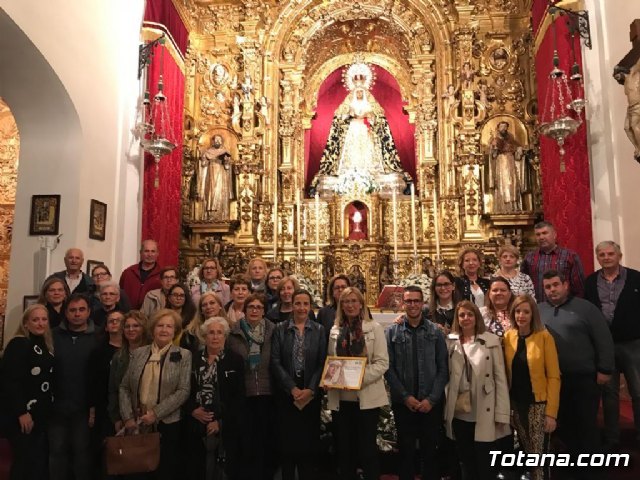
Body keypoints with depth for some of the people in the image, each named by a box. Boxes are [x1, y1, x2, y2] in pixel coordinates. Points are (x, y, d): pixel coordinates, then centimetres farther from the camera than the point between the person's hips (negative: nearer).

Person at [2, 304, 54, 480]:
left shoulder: (46, 346, 12)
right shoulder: (18, 344, -11)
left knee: (41, 460, 10)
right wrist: (21, 412, -20)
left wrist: (52, 408, 12)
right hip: (25, 414, -7)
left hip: (43, 413, 7)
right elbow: (9, 381, -18)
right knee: (26, 462, -4)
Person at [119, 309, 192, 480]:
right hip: (138, 424, 3)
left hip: (168, 424, -3)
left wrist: (156, 413, -15)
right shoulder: (138, 353, 5)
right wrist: (127, 417, -4)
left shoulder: (183, 355, -4)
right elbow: (124, 387, 6)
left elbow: (183, 391, -10)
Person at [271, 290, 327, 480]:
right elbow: (275, 362, -5)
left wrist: (310, 390, -11)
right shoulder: (280, 329, 0)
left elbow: (322, 363, 0)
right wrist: (292, 388, -12)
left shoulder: (319, 330, 3)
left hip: (311, 393, 1)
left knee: (309, 440, 5)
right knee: (288, 440, 5)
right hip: (286, 392, -1)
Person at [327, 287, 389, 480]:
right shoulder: (335, 331, 9)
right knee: (344, 448, 11)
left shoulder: (374, 328, -1)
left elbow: (382, 362, -7)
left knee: (367, 448, 2)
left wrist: (360, 378, -20)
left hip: (367, 397, -3)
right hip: (340, 398, 3)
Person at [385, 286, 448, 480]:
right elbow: (389, 368, -4)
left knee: (430, 450, 10)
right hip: (403, 402, 0)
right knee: (406, 450, 10)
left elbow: (443, 368, -1)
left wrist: (431, 399, -9)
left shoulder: (436, 332, 1)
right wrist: (405, 396, -11)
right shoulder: (392, 332, -1)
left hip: (431, 403, 0)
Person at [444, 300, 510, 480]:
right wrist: (445, 410, -2)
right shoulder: (450, 341, 4)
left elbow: (500, 378, -4)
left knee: (485, 465, 7)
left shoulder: (491, 340, -3)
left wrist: (501, 413, -7)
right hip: (458, 413, 3)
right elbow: (444, 375, 3)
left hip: (484, 413, -2)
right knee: (466, 462, 16)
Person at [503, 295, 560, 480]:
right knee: (527, 452, 14)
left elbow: (553, 376, -10)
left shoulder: (544, 337, -9)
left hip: (537, 403, -3)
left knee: (538, 454, 2)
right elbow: (506, 372, 6)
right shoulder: (508, 337, 2)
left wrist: (551, 412, -14)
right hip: (516, 403, 3)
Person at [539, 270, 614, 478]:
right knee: (563, 423, 14)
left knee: (586, 424, 6)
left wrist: (605, 369, -7)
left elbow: (604, 340, -5)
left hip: (584, 378, -3)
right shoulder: (539, 311, 5)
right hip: (554, 380, 4)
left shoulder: (585, 307, -4)